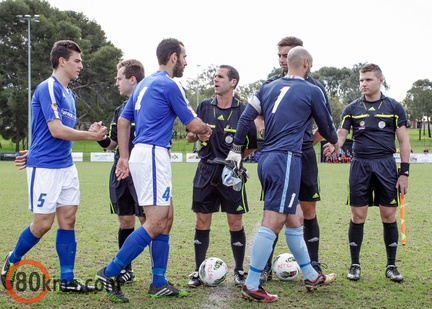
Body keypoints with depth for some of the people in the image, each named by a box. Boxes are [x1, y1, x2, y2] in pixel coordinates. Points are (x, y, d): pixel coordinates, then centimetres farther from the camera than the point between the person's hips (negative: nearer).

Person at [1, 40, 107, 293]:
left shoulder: (68, 94, 14)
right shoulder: (48, 88, -13)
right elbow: (56, 130, -19)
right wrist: (92, 135, -12)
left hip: (66, 166, 8)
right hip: (45, 168, -8)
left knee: (68, 219, 5)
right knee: (43, 223, -2)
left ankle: (68, 280, 9)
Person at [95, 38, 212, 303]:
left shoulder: (145, 84, 18)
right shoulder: (170, 85, -9)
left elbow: (123, 121, 19)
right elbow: (193, 124, -6)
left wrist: (124, 157, 19)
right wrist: (207, 130, 16)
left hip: (142, 153, 10)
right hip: (153, 154, -10)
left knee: (167, 217, 11)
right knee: (156, 222, -10)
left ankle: (159, 283, 12)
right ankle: (110, 273, -8)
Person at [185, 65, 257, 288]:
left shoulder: (243, 111, -2)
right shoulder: (205, 106, 5)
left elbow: (254, 145, 5)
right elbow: (191, 137, 7)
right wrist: (194, 134, -13)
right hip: (206, 171, 2)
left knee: (235, 223, 2)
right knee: (202, 222, 4)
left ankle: (239, 271, 17)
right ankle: (198, 271, 15)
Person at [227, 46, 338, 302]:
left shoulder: (269, 88, 16)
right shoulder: (312, 91, 1)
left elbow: (246, 118, 11)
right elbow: (327, 126, 13)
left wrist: (236, 150, 18)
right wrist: (334, 140, 35)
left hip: (266, 159, 8)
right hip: (286, 159, -8)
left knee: (294, 218, 17)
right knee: (272, 223, -8)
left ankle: (311, 276, 27)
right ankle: (251, 286, -7)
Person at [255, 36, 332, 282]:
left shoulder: (314, 86, 1)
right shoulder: (270, 84, 4)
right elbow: (258, 116, 12)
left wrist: (309, 142, 3)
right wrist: (265, 131, -7)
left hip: (304, 156, 0)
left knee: (309, 211, 5)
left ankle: (314, 266, 15)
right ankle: (266, 267, 10)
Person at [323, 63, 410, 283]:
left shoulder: (394, 107, 5)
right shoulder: (352, 108, 8)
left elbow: (404, 141, 4)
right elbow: (340, 135, 2)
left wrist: (404, 172, -2)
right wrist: (333, 145, -23)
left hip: (386, 165, -1)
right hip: (360, 164, 1)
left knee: (389, 215, 0)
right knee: (358, 215, 0)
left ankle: (391, 266, 13)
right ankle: (355, 265, 12)